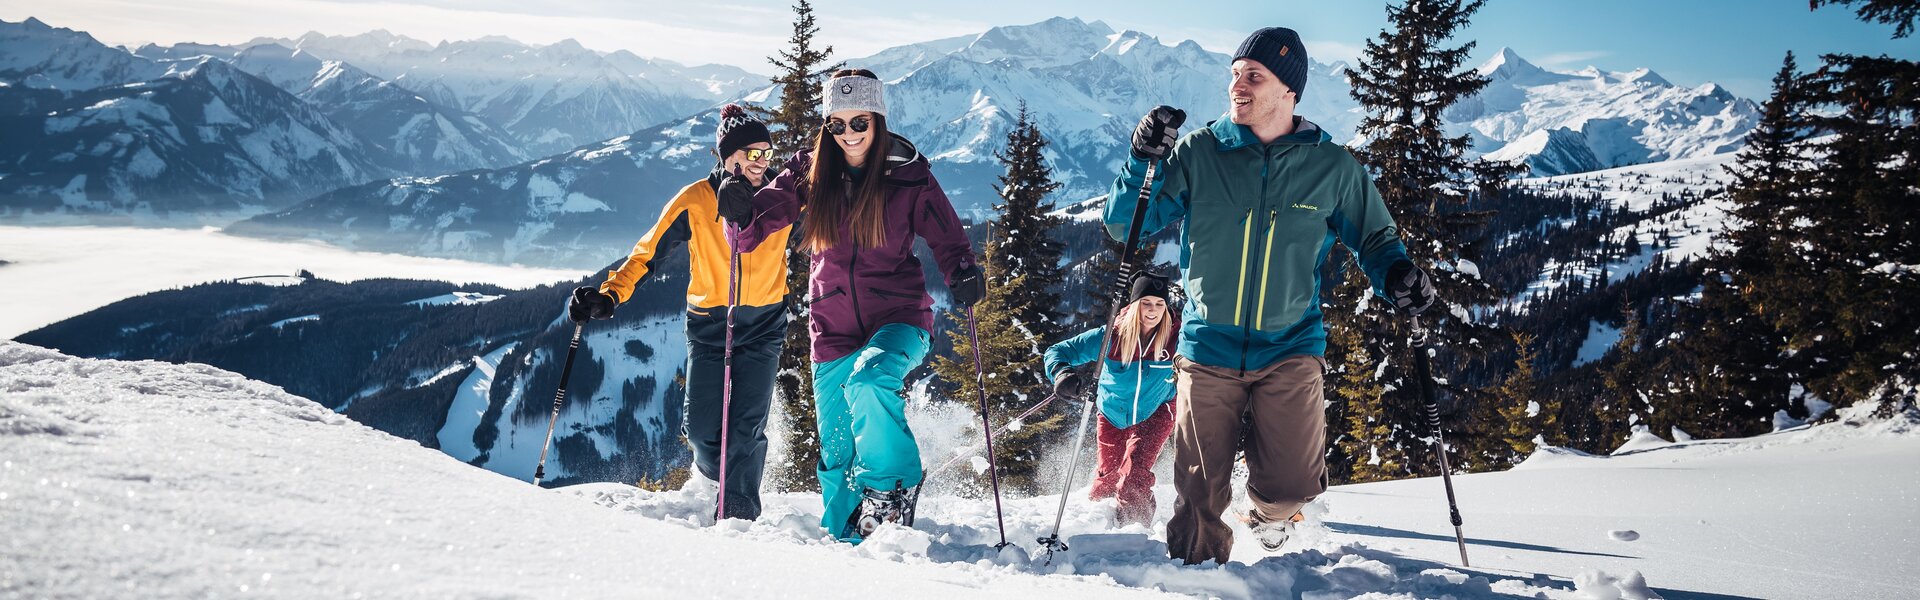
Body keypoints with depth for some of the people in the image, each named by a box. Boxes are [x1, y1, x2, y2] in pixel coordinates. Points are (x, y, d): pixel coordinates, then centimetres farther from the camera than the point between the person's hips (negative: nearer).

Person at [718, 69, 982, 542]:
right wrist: (743, 212, -24)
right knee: (836, 454, 7)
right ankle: (844, 538, 30)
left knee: (869, 381, -34)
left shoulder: (909, 177, -3)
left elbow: (946, 238, -1)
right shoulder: (812, 172, 3)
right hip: (834, 330, 3)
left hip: (898, 318, -3)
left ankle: (894, 486, -13)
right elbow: (767, 212, -1)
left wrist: (964, 273, -22)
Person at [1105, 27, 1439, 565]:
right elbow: (1124, 225, 0)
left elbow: (1374, 237, 12)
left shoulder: (1332, 167, 0)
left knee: (1291, 487, -10)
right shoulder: (1198, 154, -2)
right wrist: (1144, 161, -16)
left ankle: (1268, 510, 26)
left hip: (1290, 347, 0)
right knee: (1199, 495, 1)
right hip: (1208, 347, 0)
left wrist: (1397, 274, -11)